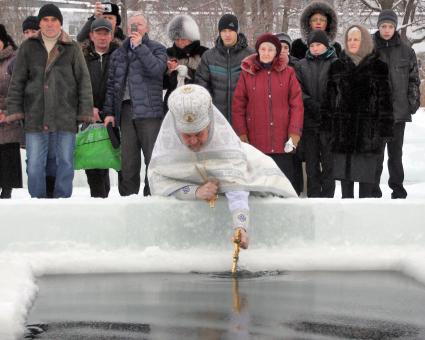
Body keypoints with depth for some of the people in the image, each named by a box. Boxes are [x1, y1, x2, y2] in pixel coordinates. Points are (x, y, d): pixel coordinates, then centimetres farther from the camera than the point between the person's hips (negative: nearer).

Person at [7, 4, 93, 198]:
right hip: (35, 117, 1)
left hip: (65, 117, -1)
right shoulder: (28, 48, 9)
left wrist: (85, 111, -2)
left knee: (65, 163, 3)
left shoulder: (72, 49, 6)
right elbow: (17, 82, 10)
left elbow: (84, 81, 5)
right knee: (35, 165, 1)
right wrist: (14, 110, 2)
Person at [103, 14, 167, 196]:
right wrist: (109, 112, 9)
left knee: (153, 159, -7)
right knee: (127, 161, 3)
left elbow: (157, 68, -13)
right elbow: (111, 84, 18)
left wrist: (139, 46, -10)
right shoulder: (119, 54, 20)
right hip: (125, 111, 4)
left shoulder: (156, 49, 8)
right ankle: (127, 197, 8)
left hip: (149, 111, -4)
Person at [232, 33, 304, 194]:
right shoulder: (247, 73, 7)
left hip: (282, 143, 0)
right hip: (255, 142, 0)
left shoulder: (288, 73, 7)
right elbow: (238, 106, 6)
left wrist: (294, 134, -5)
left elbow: (297, 104, 3)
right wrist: (241, 135, 0)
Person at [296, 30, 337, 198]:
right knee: (311, 160, 6)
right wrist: (313, 105, -9)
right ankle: (313, 195, 11)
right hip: (309, 120, 3)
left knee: (328, 159, -1)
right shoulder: (302, 65, 13)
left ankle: (327, 195, 4)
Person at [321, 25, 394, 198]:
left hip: (368, 128, -2)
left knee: (366, 173, -1)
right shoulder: (337, 66, 10)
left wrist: (384, 128, -6)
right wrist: (326, 125, 3)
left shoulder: (378, 66, 3)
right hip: (342, 126, 3)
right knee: (345, 171, 7)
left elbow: (385, 98, 0)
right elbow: (329, 97, 10)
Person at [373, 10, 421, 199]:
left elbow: (413, 78, 11)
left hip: (399, 110, 1)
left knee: (396, 153, 8)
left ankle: (398, 189, 15)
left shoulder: (405, 51, 6)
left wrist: (414, 101, 4)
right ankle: (374, 190, 6)